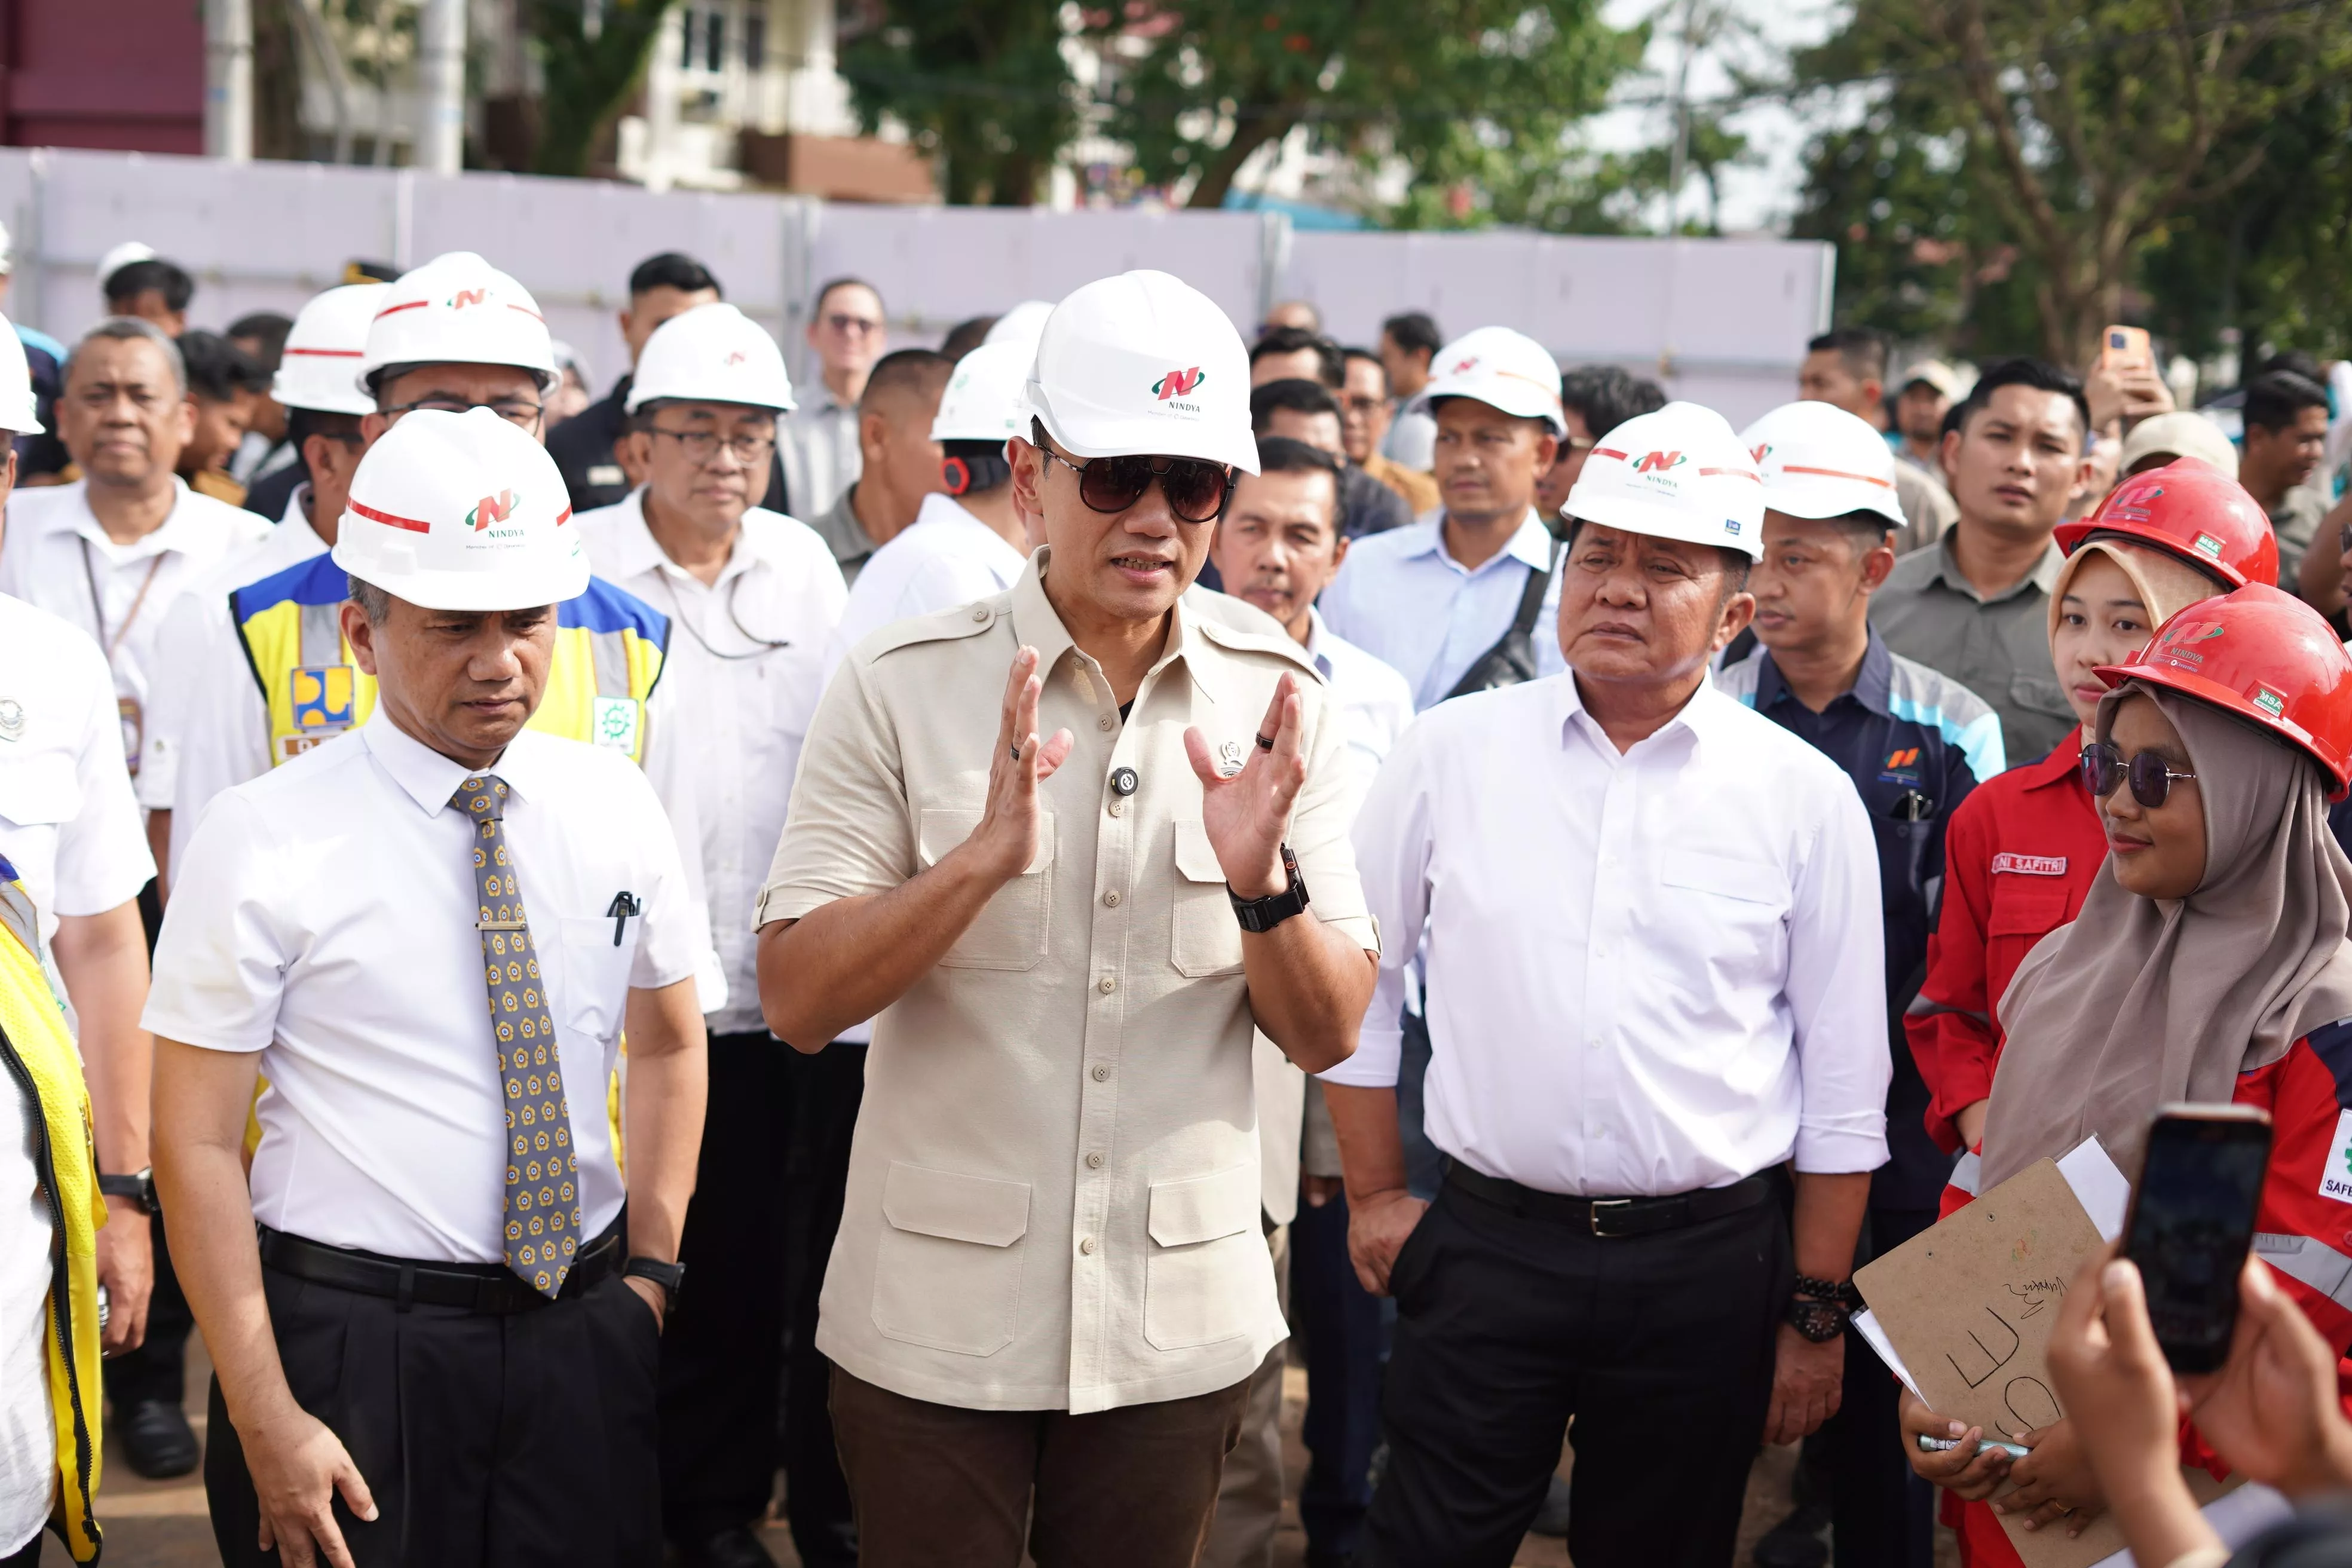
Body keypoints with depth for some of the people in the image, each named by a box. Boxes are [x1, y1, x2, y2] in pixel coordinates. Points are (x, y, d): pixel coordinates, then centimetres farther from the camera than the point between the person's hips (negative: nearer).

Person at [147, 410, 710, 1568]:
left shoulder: (612, 808, 4)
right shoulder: (263, 842, -9)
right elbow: (196, 1146, -9)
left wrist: (652, 1267, 7)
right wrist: (267, 1424, -13)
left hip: (583, 1339, 4)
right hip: (348, 1341, -3)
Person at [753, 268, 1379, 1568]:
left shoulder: (1275, 703, -1)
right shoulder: (901, 687, -8)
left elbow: (1328, 1035, -1)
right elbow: (797, 1002, -12)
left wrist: (1261, 881, -21)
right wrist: (985, 856, -26)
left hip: (1181, 1320, 2)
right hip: (935, 1318, -2)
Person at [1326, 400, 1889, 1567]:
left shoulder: (1806, 798, 0)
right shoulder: (1450, 754, 2)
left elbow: (1844, 1087, 4)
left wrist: (1816, 1314, 3)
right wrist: (1374, 1193, 8)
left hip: (1705, 1272, 0)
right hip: (1484, 1243, 0)